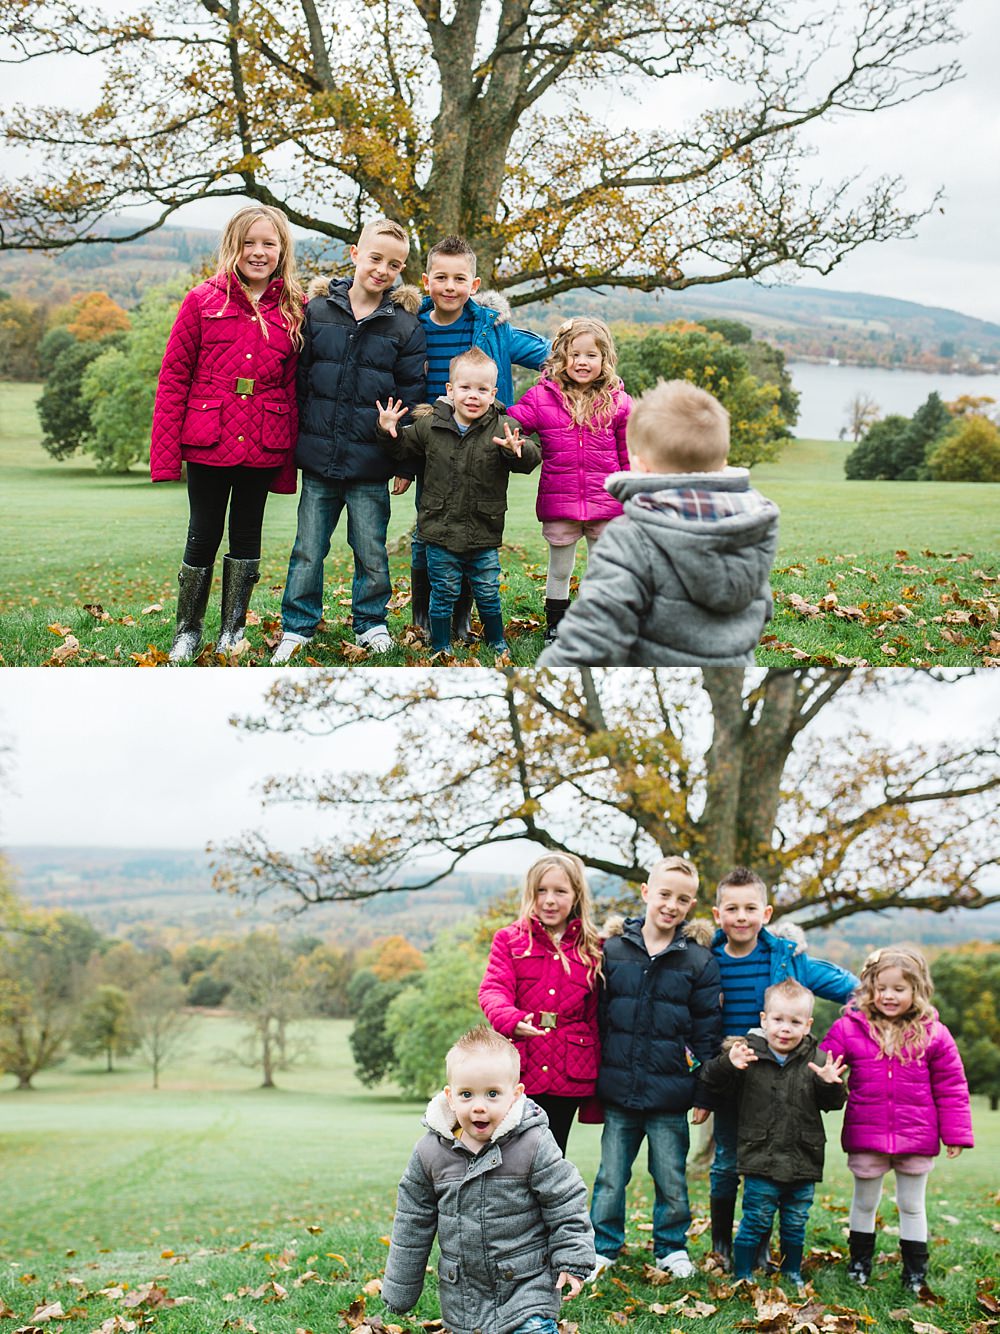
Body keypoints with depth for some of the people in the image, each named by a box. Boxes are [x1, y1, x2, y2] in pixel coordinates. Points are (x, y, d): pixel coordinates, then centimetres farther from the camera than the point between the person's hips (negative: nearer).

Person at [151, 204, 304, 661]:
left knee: (247, 535, 12)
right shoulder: (203, 302, -1)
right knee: (203, 536, 5)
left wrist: (289, 460, 2)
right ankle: (187, 630, 22)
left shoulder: (294, 311, 4)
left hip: (263, 448, 2)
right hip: (208, 443, -1)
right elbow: (173, 377, -2)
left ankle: (232, 631, 24)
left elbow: (293, 386, 5)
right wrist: (166, 452, -8)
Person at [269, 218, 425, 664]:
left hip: (370, 464, -1)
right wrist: (292, 442, 6)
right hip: (318, 459, 1)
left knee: (371, 551, 8)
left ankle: (371, 624, 26)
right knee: (308, 549, 8)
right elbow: (298, 380, 7)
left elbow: (410, 397, 2)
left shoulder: (405, 327, 1)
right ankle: (296, 627, 20)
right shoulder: (316, 313, 3)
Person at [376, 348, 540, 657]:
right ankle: (441, 648, 27)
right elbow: (404, 448, 13)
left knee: (489, 595, 13)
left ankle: (497, 643, 35)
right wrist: (388, 432, -6)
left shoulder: (504, 428, -8)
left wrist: (516, 451, -37)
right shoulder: (430, 425, -3)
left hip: (484, 536, 0)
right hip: (440, 531, 0)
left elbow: (532, 458, -16)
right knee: (443, 595, 11)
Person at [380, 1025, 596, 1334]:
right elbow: (412, 1222, 5)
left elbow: (566, 1205, -6)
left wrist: (571, 1262, -9)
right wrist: (400, 1288, 10)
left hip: (528, 1285, -3)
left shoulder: (534, 1146, -15)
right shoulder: (430, 1152, -6)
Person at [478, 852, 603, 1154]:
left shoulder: (592, 949, 9)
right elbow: (493, 989, -7)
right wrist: (512, 1020, -30)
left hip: (568, 1078, 1)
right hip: (518, 1072, -1)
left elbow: (596, 1019, 12)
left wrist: (598, 1089, 11)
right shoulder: (509, 939, 6)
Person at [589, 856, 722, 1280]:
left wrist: (704, 1094, -1)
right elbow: (596, 1017, 7)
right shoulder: (613, 951, 2)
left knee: (671, 1179, 9)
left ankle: (672, 1249, 27)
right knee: (611, 1177, 8)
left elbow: (707, 1032, 1)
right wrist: (591, 1081, 6)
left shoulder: (699, 962, 0)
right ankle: (603, 1248, 23)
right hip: (618, 1092, 1)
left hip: (670, 1099, -1)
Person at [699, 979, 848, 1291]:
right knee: (755, 1221, 5)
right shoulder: (748, 1053, -7)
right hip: (761, 1160, -3)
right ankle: (742, 1274, 19)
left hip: (803, 1160, 3)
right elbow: (711, 1081, -8)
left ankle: (792, 1273, 34)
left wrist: (831, 1084, -21)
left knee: (795, 1224, 16)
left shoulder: (816, 1060, -1)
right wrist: (728, 1064, -28)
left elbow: (833, 1103, 0)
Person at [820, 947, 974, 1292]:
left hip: (916, 1137, 0)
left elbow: (950, 1087, 2)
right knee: (864, 1202, 16)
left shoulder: (934, 1035, -4)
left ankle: (915, 1269, 27)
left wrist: (956, 1133, 1)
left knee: (912, 1205, 13)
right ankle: (859, 1261, 34)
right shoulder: (849, 1028, -5)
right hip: (865, 1136, 0)